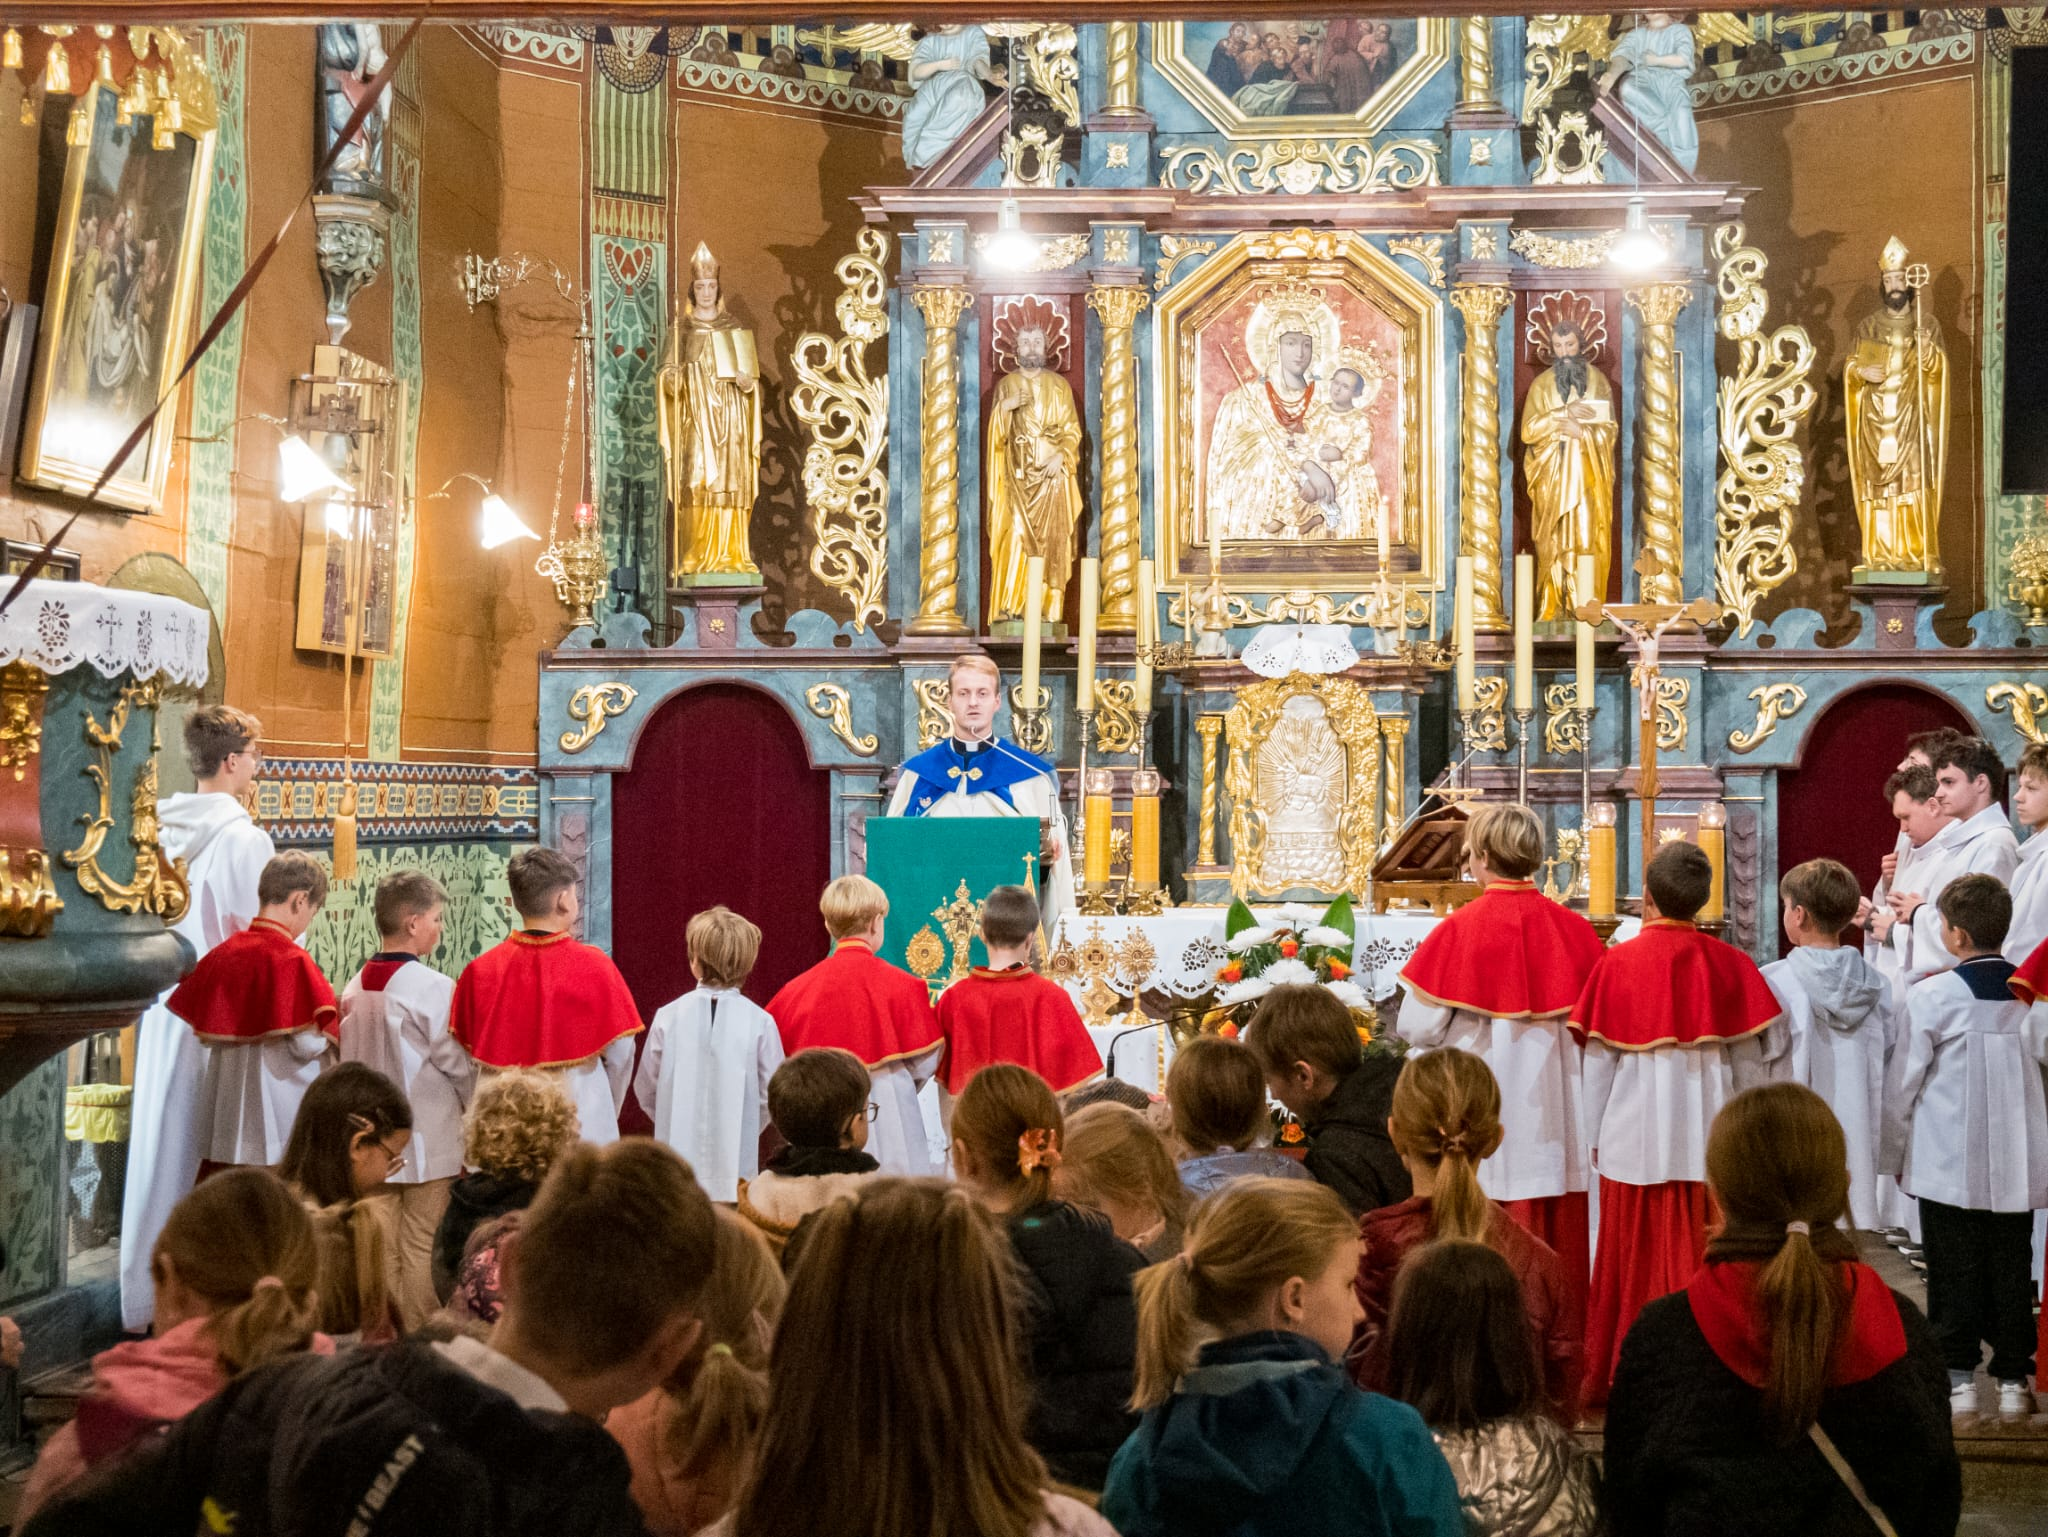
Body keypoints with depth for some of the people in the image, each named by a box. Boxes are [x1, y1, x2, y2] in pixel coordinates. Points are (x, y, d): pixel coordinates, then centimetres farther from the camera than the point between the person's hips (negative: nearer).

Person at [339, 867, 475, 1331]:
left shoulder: (355, 986, 5)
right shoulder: (434, 988, -15)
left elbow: (344, 1062, 10)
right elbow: (458, 1063, -10)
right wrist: (479, 1111, 7)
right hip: (426, 1141, -6)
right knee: (420, 1249, -1)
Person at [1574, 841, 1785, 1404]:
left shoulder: (1618, 964, -7)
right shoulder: (1729, 965, -3)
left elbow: (1599, 1061, -1)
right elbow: (1751, 1062, 2)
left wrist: (1595, 1136, 10)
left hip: (1634, 1139, -1)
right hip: (1709, 1139, 1)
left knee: (1635, 1261, 8)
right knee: (1703, 1261, 7)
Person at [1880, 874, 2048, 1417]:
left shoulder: (1931, 996, -12)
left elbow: (1906, 1082, -7)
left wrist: (1895, 1153, 6)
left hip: (1948, 1162, -3)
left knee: (1954, 1272, 5)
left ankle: (1958, 1377, 7)